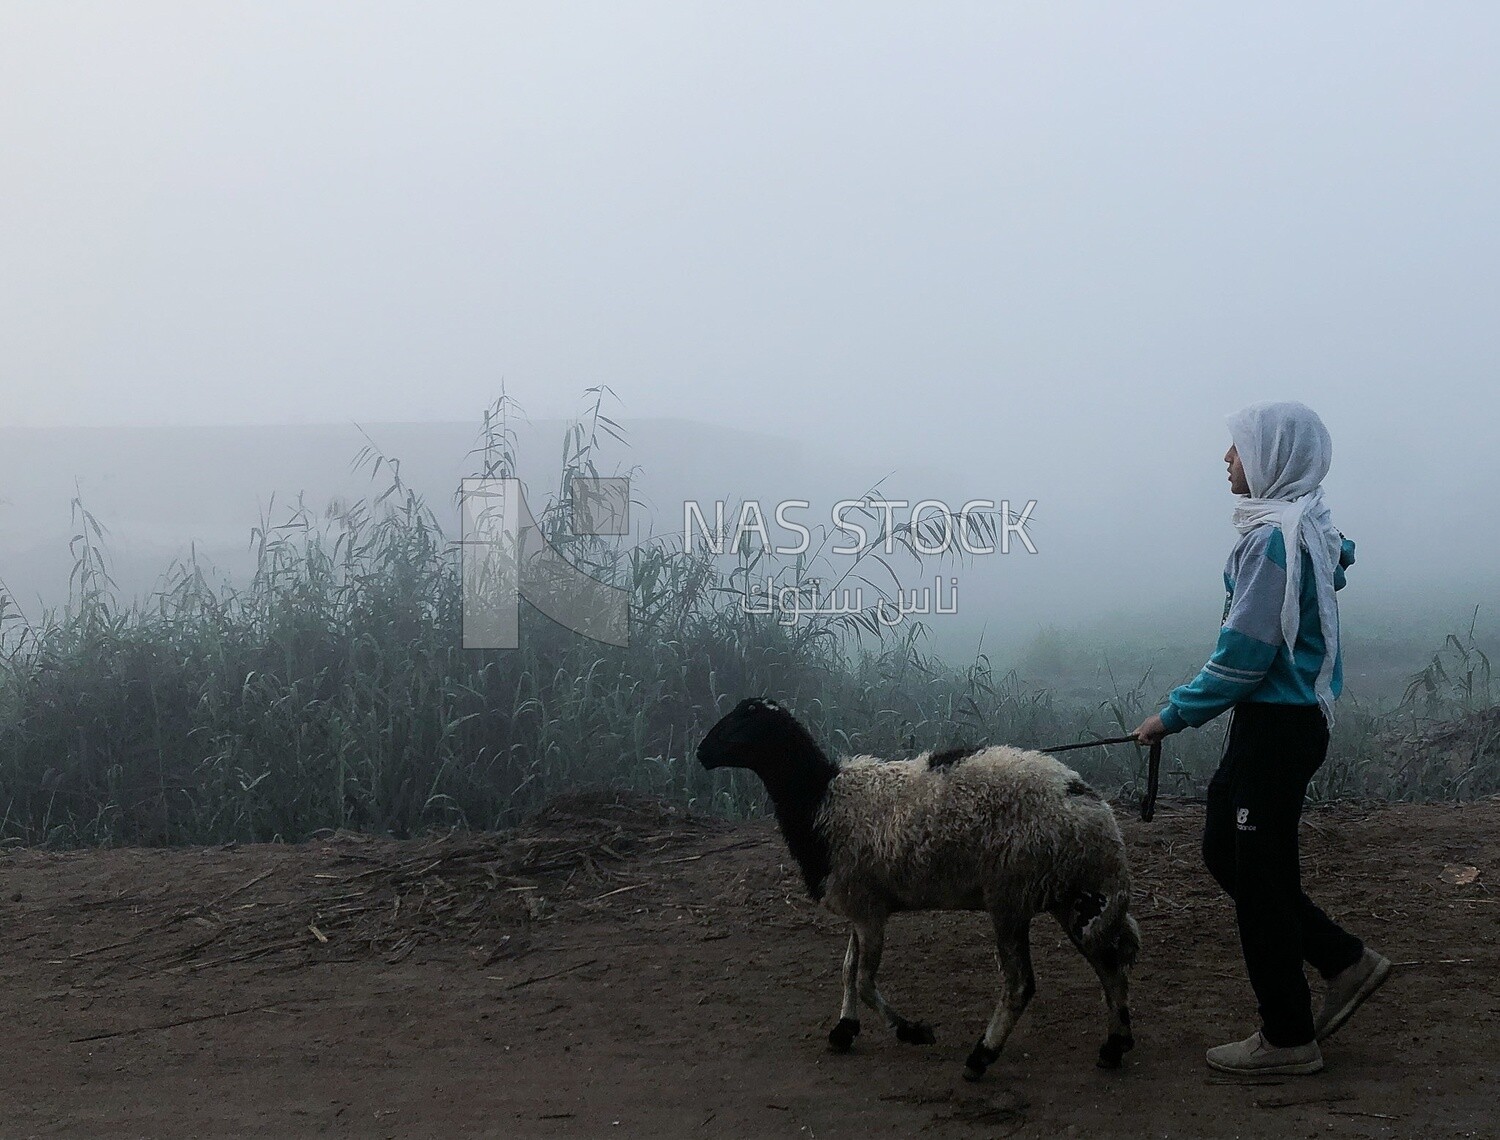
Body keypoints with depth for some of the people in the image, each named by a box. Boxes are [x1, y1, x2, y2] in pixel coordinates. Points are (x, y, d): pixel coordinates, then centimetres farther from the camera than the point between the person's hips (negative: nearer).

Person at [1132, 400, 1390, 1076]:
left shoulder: (1275, 538, -19)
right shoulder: (1312, 531, 10)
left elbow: (1244, 654, -21)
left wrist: (1174, 716, -11)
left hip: (1276, 728, -10)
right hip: (1289, 719, 10)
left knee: (1258, 875, -1)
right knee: (1225, 851, 18)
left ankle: (1288, 1039, 10)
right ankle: (1345, 961, 22)